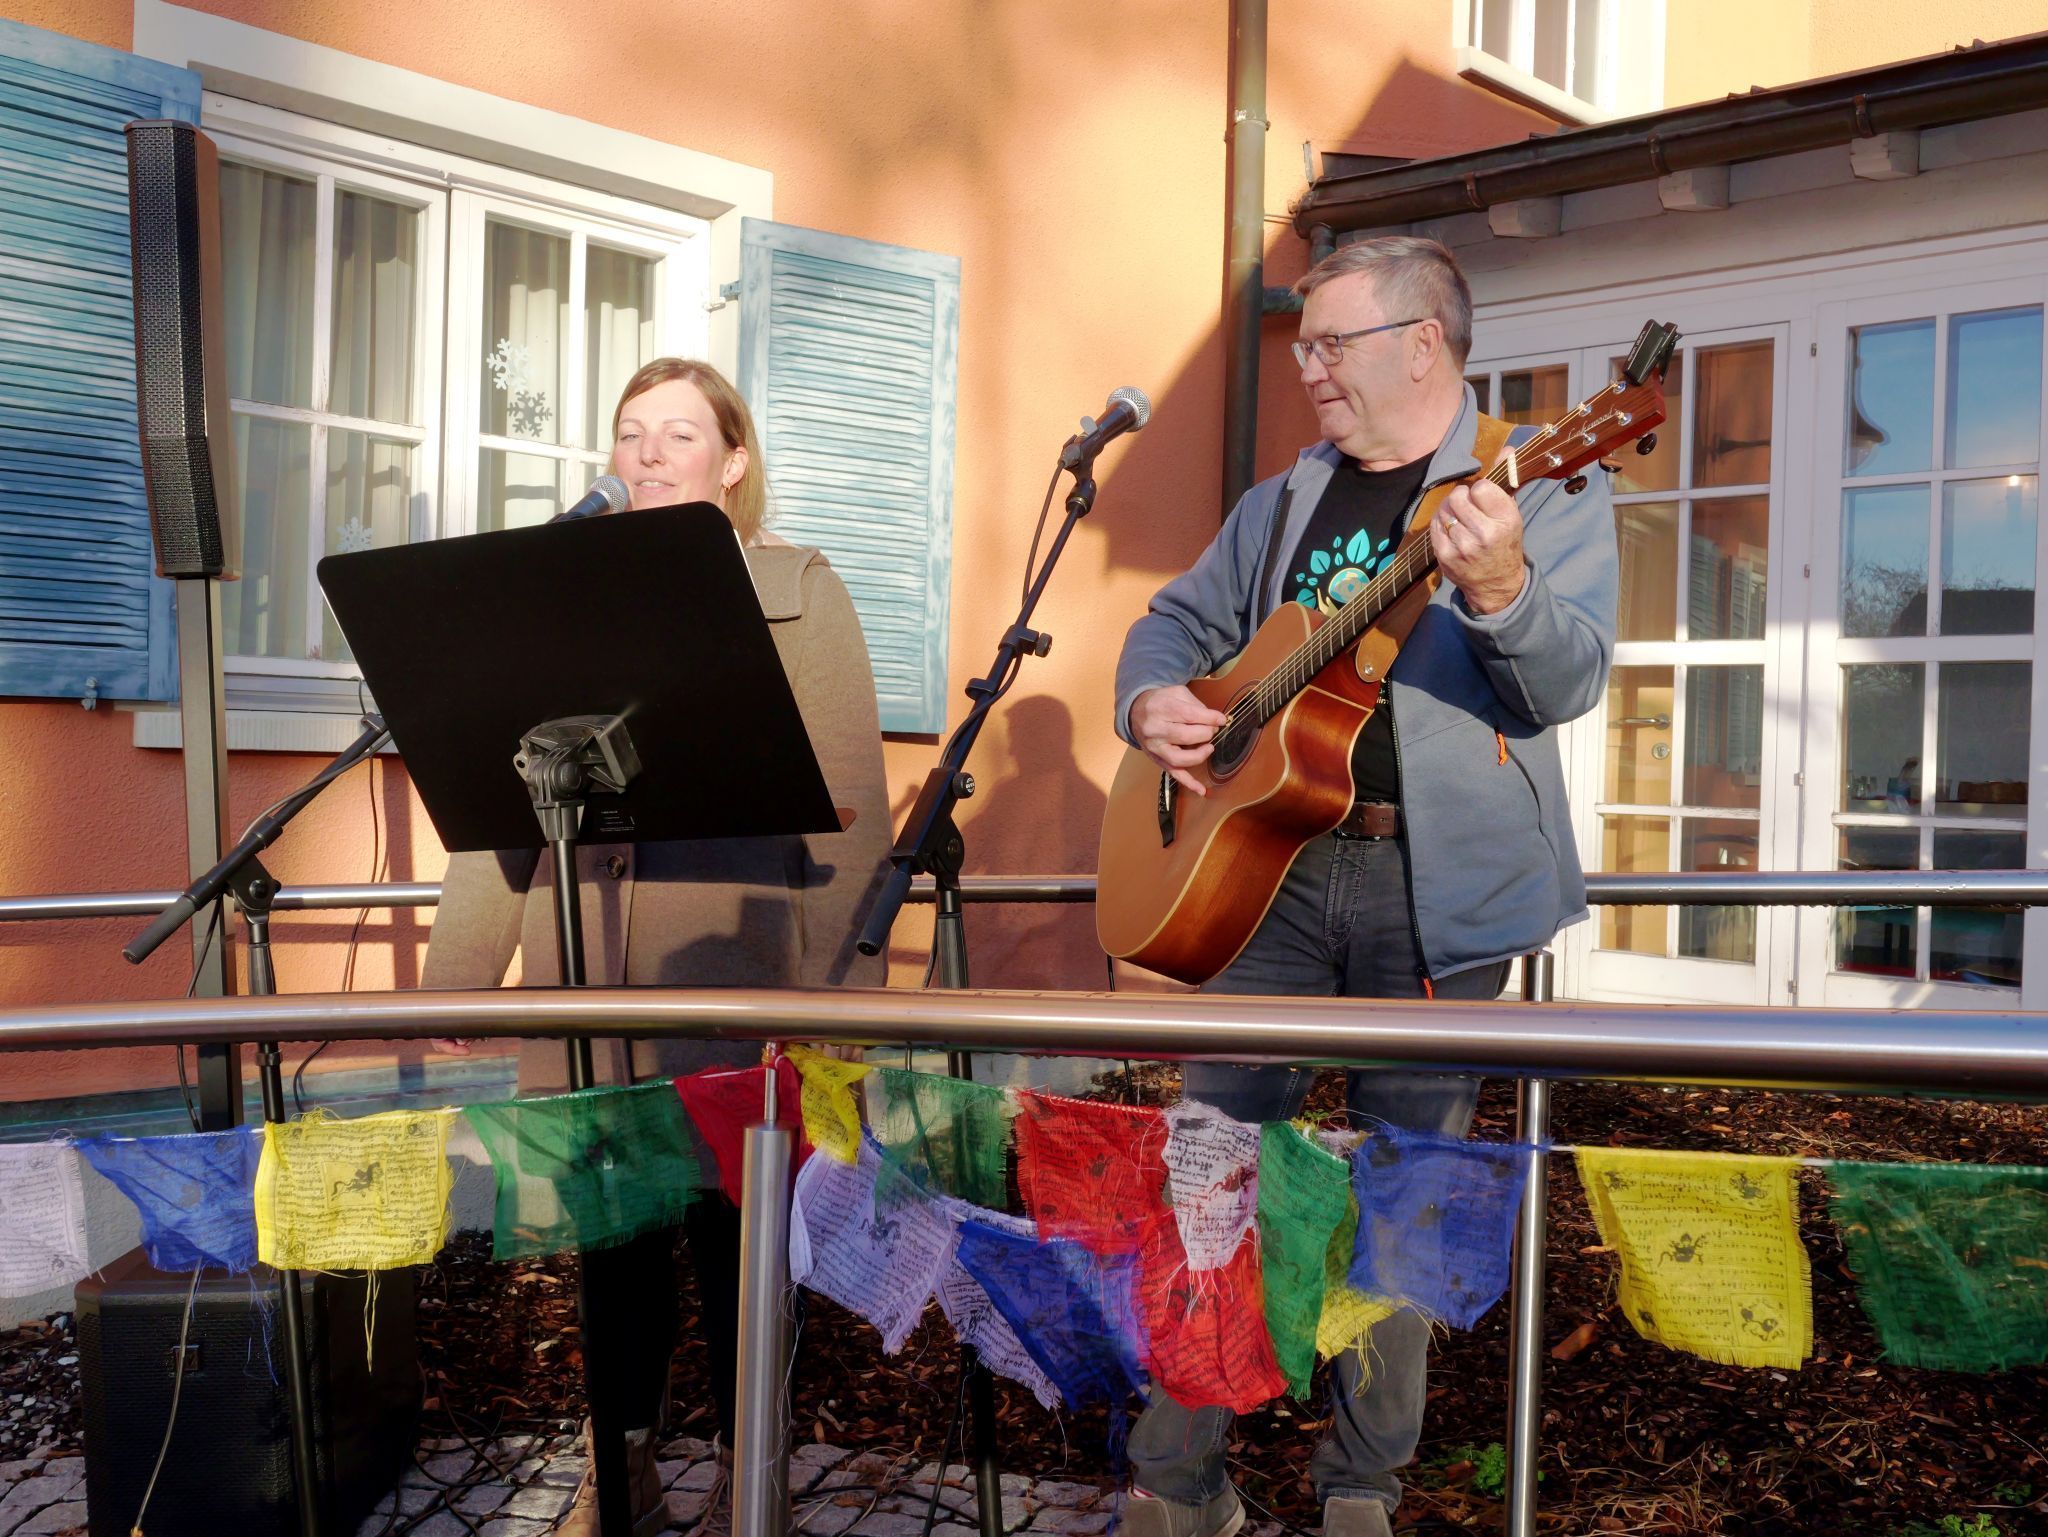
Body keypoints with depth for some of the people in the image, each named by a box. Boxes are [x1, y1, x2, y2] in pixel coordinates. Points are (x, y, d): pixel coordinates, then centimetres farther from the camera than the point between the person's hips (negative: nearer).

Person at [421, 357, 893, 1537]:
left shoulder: (800, 592, 3)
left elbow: (847, 799, -4)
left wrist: (842, 981, -11)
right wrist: (456, 969, 7)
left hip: (740, 976, -3)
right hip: (590, 982, 4)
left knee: (740, 1228, 6)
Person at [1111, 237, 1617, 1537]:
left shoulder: (1539, 488, 2)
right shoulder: (1281, 504, 17)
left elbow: (1574, 679, -10)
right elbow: (1179, 620, 24)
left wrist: (1500, 591, -31)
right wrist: (1151, 702, 2)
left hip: (1437, 879, -4)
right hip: (1268, 855, 4)